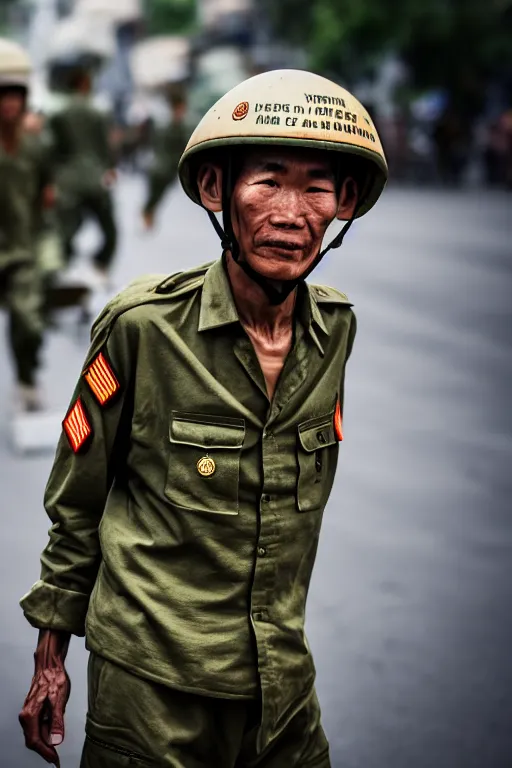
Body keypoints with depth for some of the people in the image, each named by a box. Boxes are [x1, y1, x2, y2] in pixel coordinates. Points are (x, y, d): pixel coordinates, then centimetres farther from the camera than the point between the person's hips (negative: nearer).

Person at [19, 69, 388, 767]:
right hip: (153, 686, -4)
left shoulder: (335, 329, -1)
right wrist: (51, 654, 1)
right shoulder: (144, 325, -15)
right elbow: (77, 500, -3)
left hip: (285, 684, 4)